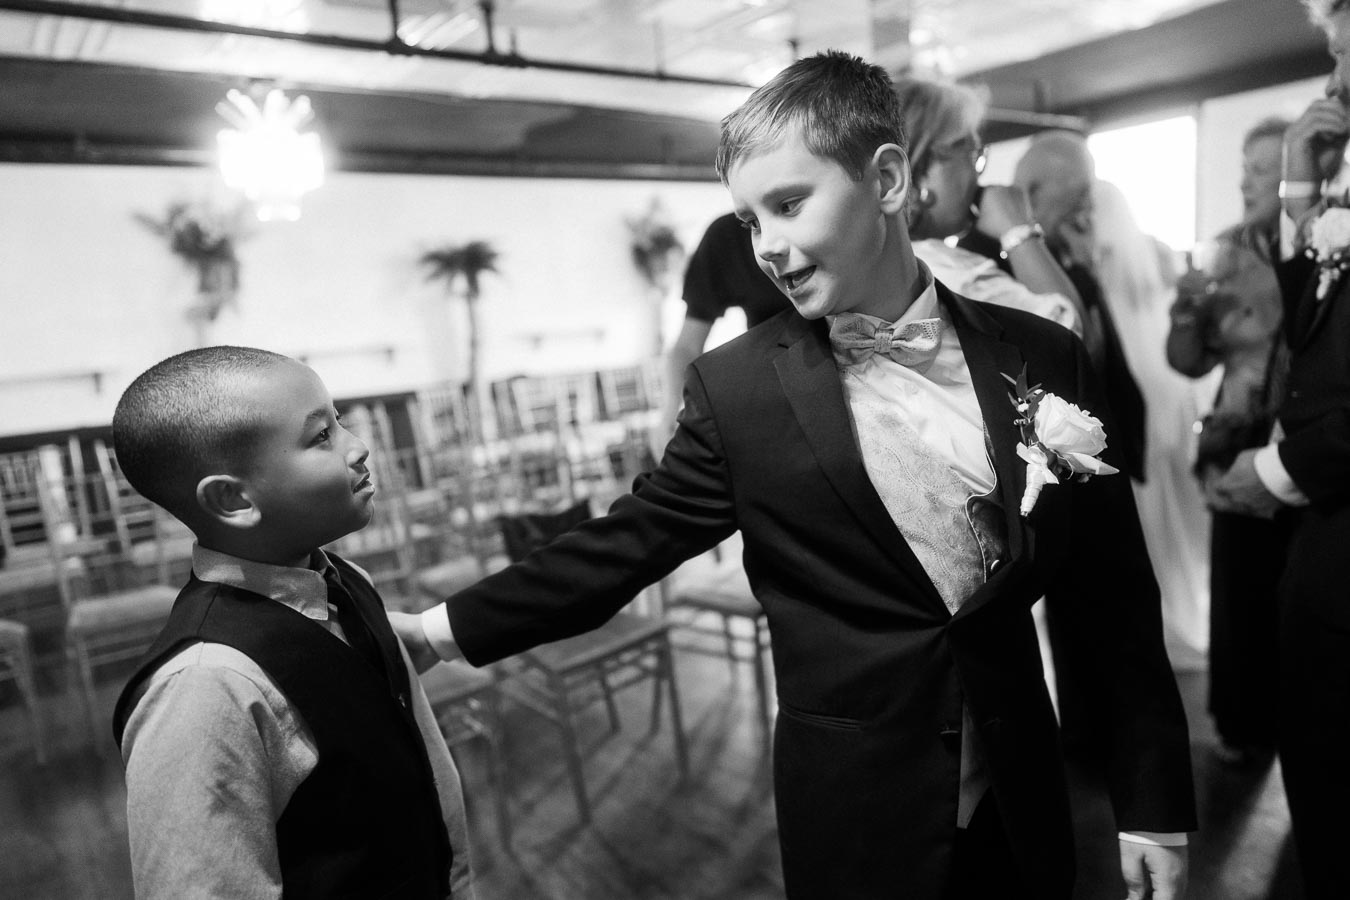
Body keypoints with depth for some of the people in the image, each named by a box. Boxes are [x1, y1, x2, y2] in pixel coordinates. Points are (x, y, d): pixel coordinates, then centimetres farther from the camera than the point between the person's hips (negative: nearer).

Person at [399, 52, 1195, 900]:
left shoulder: (1042, 357, -8)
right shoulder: (737, 390, -12)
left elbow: (1118, 594, -2)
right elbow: (626, 543, -5)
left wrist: (1156, 800, 3)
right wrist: (441, 628, -6)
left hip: (1023, 806, 2)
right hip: (855, 819, -1)